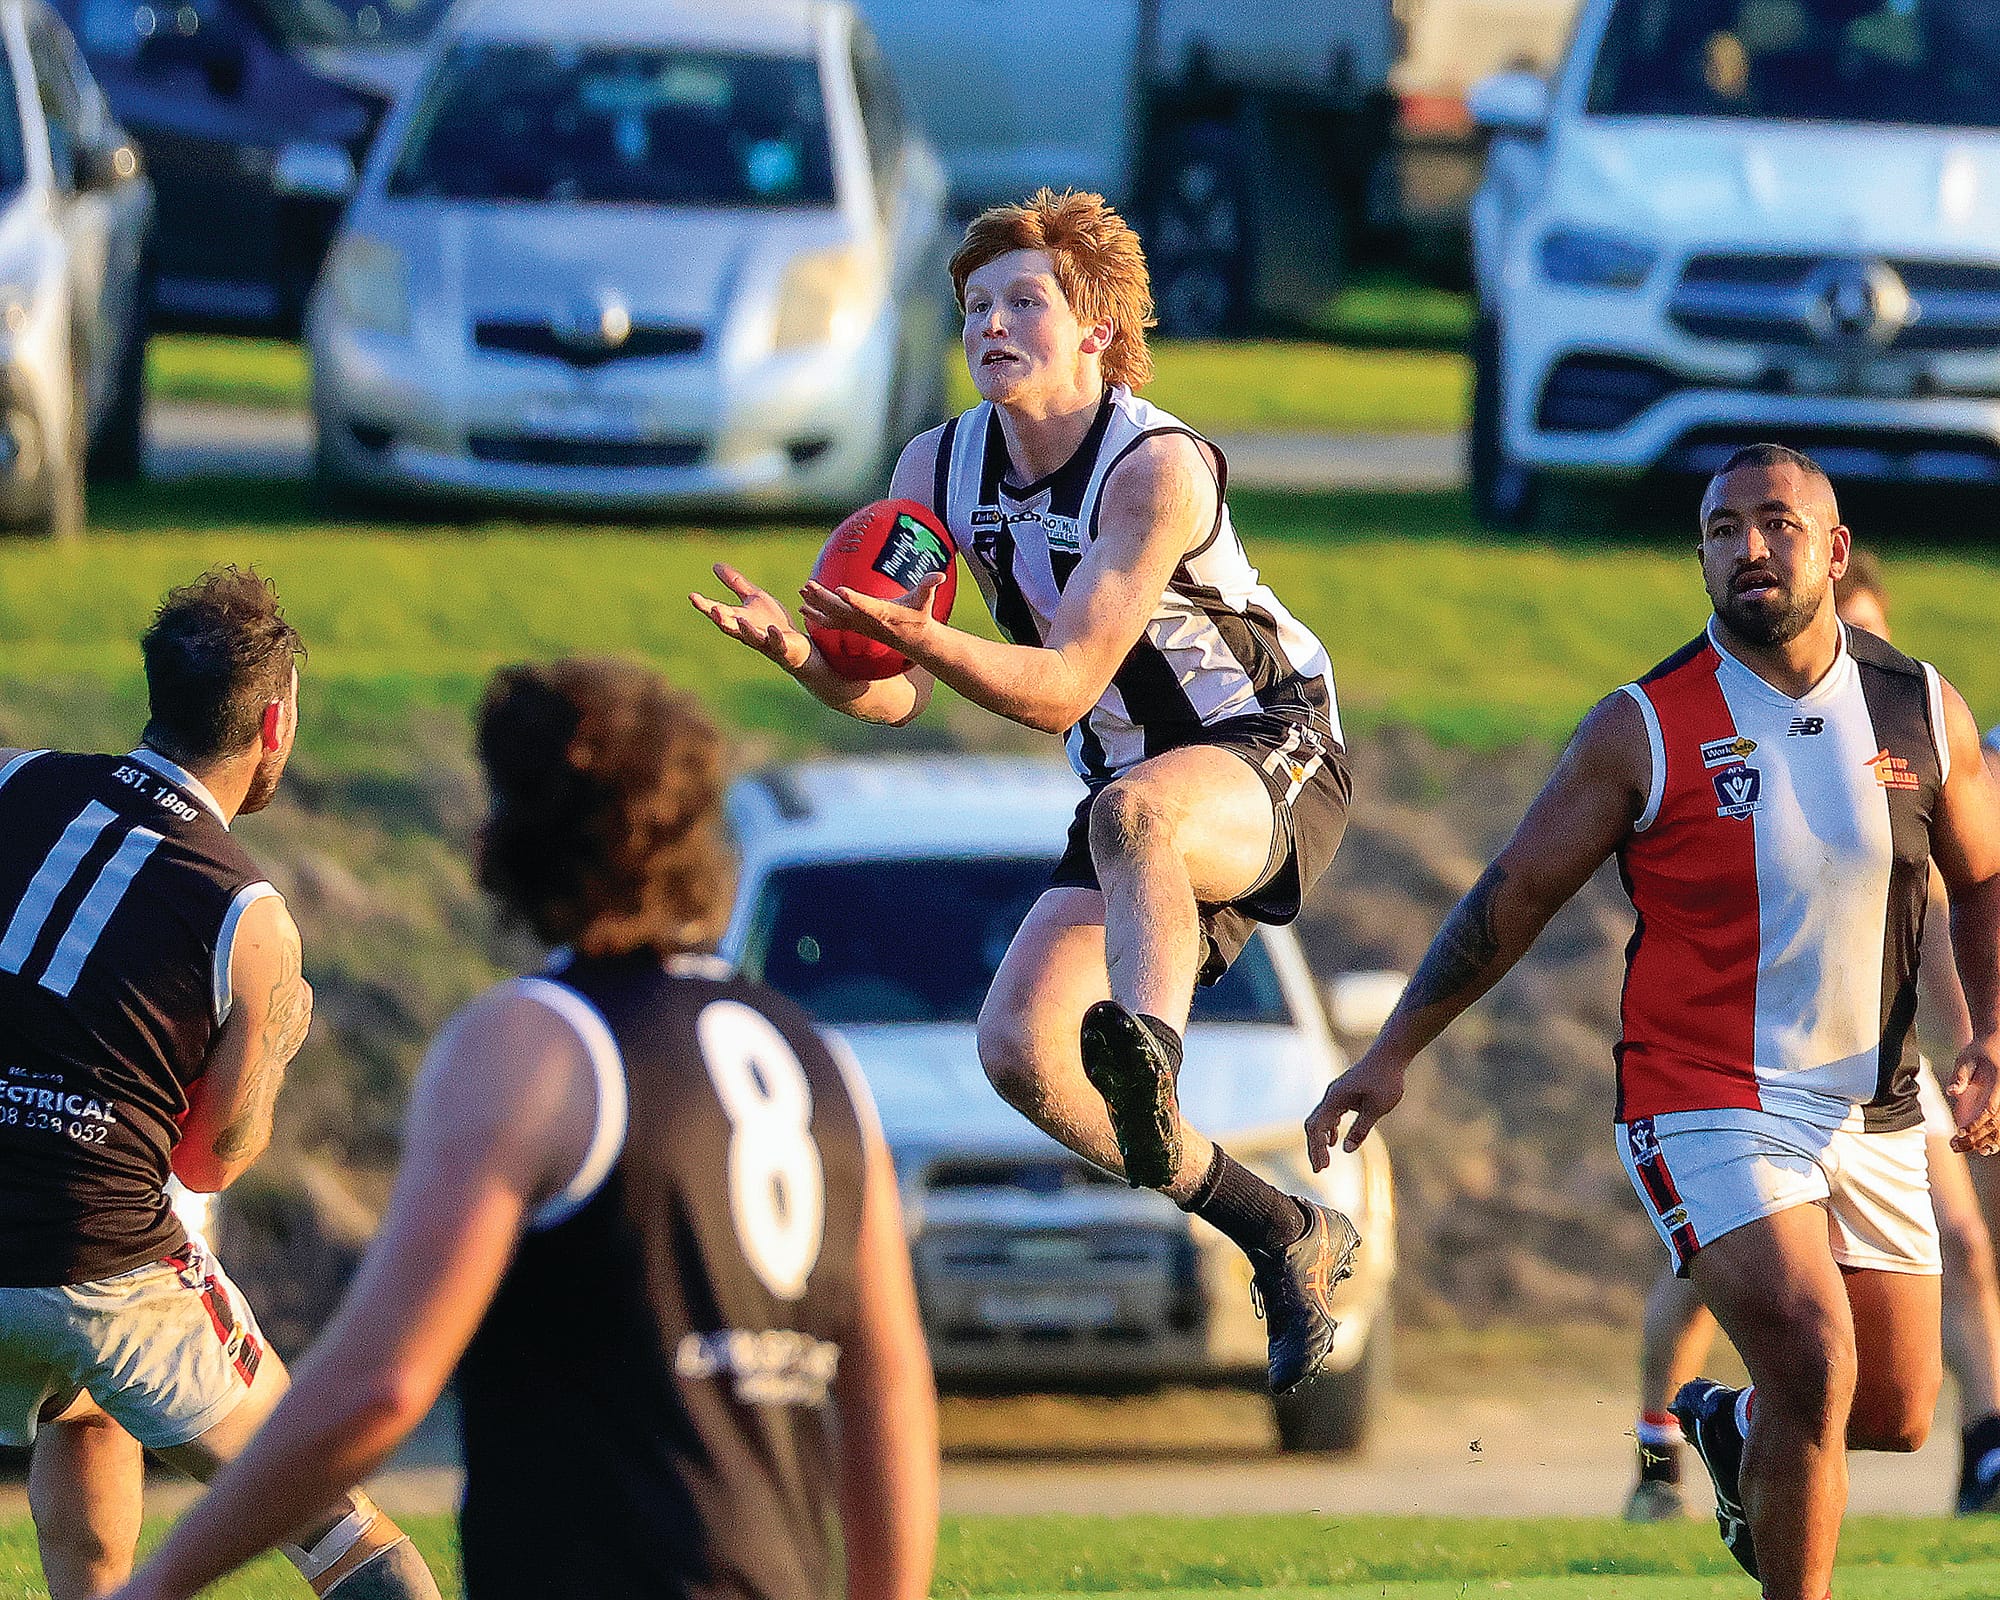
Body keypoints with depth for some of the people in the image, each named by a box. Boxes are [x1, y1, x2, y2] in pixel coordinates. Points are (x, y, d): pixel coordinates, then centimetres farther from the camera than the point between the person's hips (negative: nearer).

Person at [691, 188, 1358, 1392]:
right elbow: (896, 698, 0)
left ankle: (1152, 1063, -69)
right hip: (1137, 784, 7)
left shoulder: (1157, 469, -20)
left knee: (1136, 811, -40)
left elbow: (1062, 689, -23)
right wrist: (808, 653, -22)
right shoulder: (939, 469, 0)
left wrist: (921, 638, -40)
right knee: (1019, 1046, -9)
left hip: (1271, 755, -7)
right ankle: (1287, 1238, 4)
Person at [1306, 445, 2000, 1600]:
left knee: (1896, 1414, 9)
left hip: (1873, 1113, 5)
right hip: (1710, 1110, -4)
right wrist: (1393, 1053, -2)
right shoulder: (1646, 729, -8)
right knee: (1817, 1368, -22)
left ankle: (1733, 1423, 42)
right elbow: (1516, 895, -1)